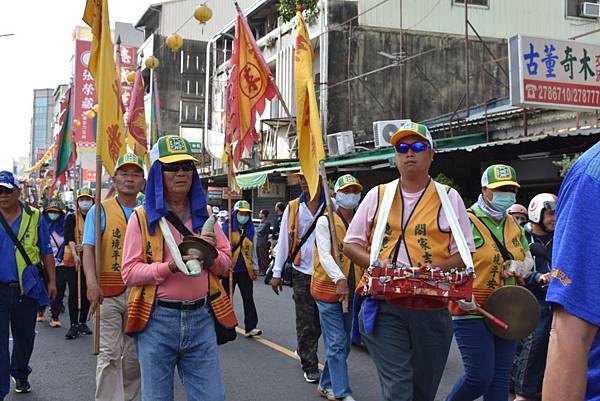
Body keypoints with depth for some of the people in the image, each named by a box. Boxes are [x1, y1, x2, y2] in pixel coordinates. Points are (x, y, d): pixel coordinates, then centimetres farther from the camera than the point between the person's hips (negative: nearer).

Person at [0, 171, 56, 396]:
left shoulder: (34, 217, 3)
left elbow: (46, 253, 7)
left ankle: (20, 374, 39)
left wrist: (52, 281, 3)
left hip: (27, 289, 2)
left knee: (24, 336, 16)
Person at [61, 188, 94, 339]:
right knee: (74, 292, -4)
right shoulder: (71, 217, 0)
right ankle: (73, 325, 0)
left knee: (87, 292, 6)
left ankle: (82, 323, 18)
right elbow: (68, 238, -13)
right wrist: (75, 254, -28)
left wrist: (85, 246, -20)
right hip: (72, 260, -2)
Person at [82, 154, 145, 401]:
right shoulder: (100, 211, 0)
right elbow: (89, 249, -8)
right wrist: (92, 283, -23)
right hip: (108, 291, -3)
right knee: (110, 355, -4)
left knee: (135, 355, 11)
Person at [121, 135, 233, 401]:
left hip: (201, 318, 3)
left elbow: (225, 264, 12)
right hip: (157, 319, -3)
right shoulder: (142, 217, -1)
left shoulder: (204, 215, 10)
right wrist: (170, 267, -21)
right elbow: (130, 272, -7)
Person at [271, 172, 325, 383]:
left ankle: (303, 351, 34)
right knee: (305, 320, 2)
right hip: (302, 271, 0)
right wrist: (277, 273, 4)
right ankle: (310, 366, 11)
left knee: (319, 319, 11)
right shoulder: (293, 208, 5)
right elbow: (284, 240, 7)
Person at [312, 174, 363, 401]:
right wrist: (339, 280, -29)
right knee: (337, 343, -5)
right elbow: (324, 254, -15)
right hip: (328, 289, -6)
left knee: (343, 344, 14)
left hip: (352, 292, 6)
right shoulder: (325, 221, -4)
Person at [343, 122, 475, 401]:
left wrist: (433, 269, -15)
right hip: (385, 308, -1)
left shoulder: (449, 198, 7)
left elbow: (463, 254, 4)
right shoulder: (377, 195, 10)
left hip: (432, 309, 1)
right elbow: (351, 244, 12)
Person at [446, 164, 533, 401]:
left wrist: (519, 267, -3)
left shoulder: (513, 225, 13)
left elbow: (529, 261, 21)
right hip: (472, 312, -7)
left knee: (500, 379, 8)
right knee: (479, 377, -9)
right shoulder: (466, 222, -10)